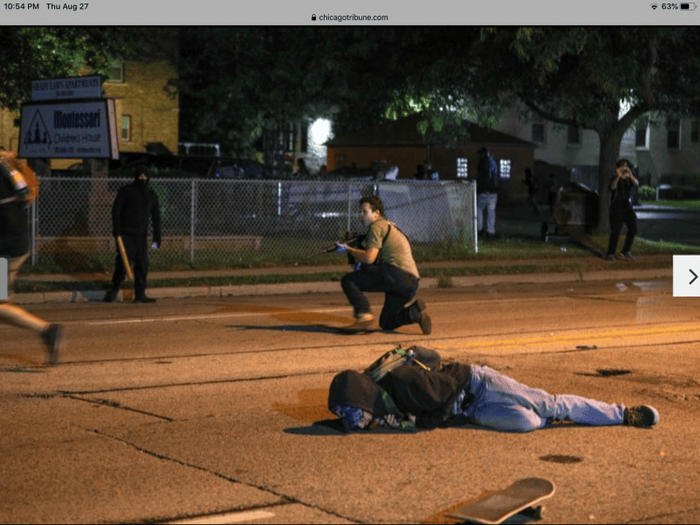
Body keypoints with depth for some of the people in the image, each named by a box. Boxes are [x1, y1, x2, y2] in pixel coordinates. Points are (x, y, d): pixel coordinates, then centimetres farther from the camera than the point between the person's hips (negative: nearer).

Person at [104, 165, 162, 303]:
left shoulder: (151, 195, 14)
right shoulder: (126, 191, 0)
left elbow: (156, 217, 18)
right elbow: (116, 210, -3)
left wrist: (157, 238, 11)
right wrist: (117, 231, -13)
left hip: (141, 235, 4)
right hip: (125, 234, -4)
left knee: (142, 264, -1)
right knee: (122, 262, -9)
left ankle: (140, 294, 4)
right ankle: (114, 289, 8)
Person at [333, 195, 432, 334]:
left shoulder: (377, 226, -2)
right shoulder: (390, 227, 28)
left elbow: (369, 258, -11)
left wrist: (348, 249, 2)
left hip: (396, 275, -9)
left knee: (348, 280, -7)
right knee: (386, 323, 19)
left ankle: (364, 315, -22)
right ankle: (414, 311, -1)